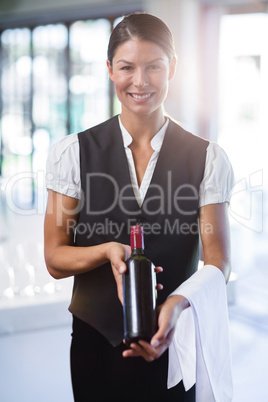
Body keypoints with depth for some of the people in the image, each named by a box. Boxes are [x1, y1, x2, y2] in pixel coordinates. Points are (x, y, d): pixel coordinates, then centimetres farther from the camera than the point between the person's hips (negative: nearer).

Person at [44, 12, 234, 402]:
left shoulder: (207, 158, -4)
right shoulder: (73, 152, -3)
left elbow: (218, 260, -8)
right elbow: (55, 259, -3)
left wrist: (177, 304, -27)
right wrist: (109, 250, -22)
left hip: (174, 341, 0)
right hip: (96, 339, 1)